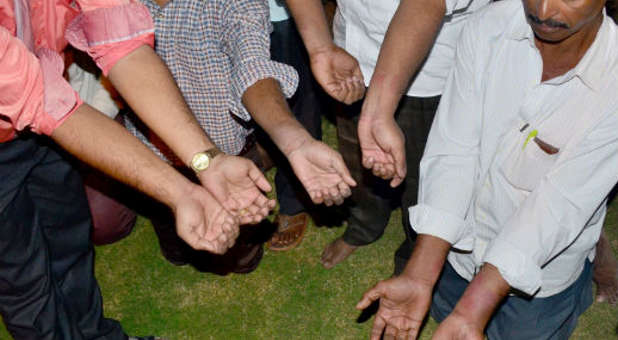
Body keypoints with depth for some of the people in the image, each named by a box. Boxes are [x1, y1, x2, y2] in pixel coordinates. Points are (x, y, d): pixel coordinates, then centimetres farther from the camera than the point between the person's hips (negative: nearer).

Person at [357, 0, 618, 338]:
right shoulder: (487, 28, -22)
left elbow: (557, 207, -31)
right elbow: (453, 153, -23)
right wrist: (419, 277, -31)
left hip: (541, 270, -3)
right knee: (442, 308, 27)